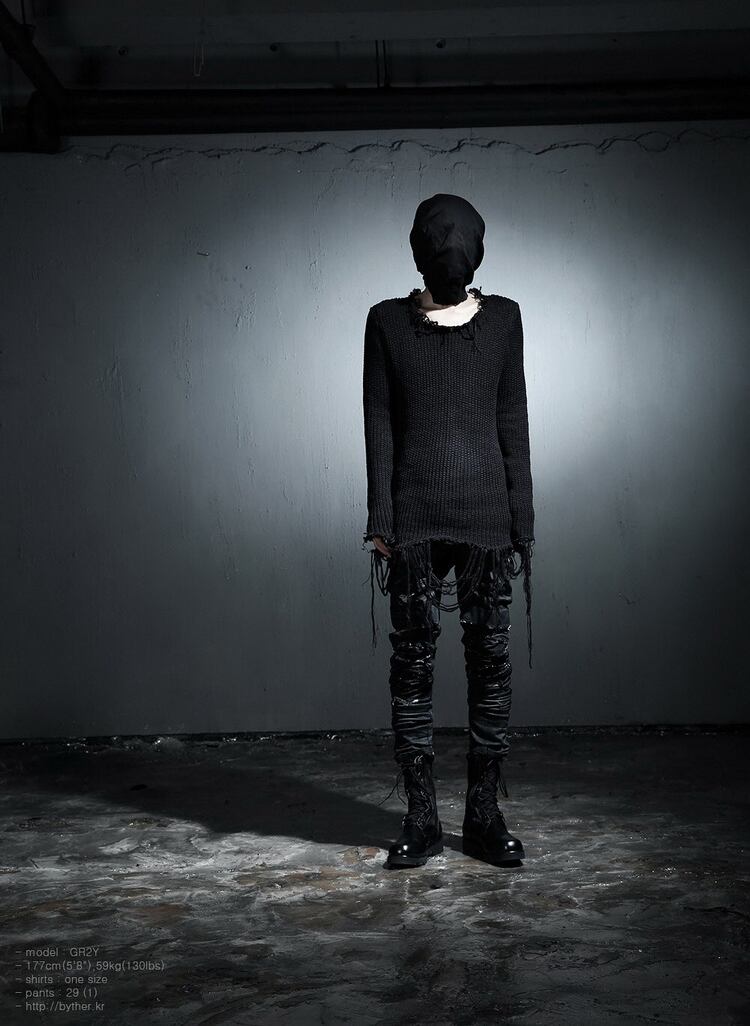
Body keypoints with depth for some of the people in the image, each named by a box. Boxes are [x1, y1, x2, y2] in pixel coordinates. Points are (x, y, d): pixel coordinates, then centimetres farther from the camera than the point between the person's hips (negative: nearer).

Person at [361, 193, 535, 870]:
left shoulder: (503, 319, 9)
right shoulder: (388, 322, 5)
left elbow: (512, 422, 8)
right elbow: (379, 428, 1)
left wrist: (522, 519, 3)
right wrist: (380, 523, -5)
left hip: (486, 512, 1)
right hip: (414, 516, -1)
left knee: (491, 660, 2)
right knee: (413, 663, 1)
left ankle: (485, 815, 13)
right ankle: (421, 820, 10)